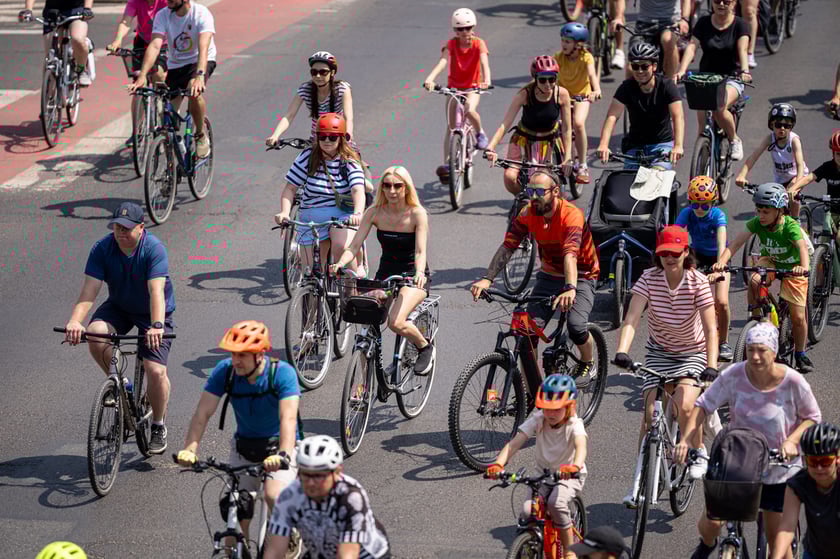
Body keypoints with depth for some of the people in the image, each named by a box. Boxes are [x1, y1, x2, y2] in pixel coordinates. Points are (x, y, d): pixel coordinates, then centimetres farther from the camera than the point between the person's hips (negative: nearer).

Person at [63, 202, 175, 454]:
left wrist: (157, 326, -52)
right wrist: (75, 320, -42)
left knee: (156, 371, -15)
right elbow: (90, 289, -25)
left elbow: (156, 290, -37)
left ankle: (158, 426, 10)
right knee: (95, 335, -29)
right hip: (119, 307, 3)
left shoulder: (154, 249, -26)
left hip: (153, 313, -3)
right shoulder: (102, 249, -17)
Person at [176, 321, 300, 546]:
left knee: (274, 496, -27)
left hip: (278, 445, -3)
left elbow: (288, 418, -34)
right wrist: (190, 449, -33)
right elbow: (203, 413, -19)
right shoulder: (225, 370, -15)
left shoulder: (282, 373, -24)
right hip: (243, 447, 3)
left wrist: (283, 455, -50)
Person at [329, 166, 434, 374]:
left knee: (395, 322, -27)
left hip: (412, 277, -4)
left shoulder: (417, 214, -13)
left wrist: (419, 273, -44)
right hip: (385, 274, 4)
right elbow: (354, 245, -9)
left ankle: (425, 347, 3)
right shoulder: (375, 212, -4)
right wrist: (340, 263, -30)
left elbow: (420, 251, -23)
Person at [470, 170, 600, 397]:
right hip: (549, 276, 5)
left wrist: (570, 289, -56)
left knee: (576, 326, -29)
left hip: (580, 277, -5)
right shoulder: (528, 214, -10)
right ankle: (534, 393, 1)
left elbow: (570, 253, -40)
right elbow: (507, 246, -17)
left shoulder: (571, 215, -26)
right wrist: (487, 279, -32)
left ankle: (587, 364, 5)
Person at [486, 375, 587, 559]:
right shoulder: (537, 420, -12)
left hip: (570, 476, -3)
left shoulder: (574, 425, -19)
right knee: (528, 511, -21)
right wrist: (498, 464, -41)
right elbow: (514, 443, -23)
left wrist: (575, 466, -63)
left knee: (556, 502, -33)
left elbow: (581, 446, -40)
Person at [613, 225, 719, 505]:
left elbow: (711, 329, -26)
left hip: (693, 353, -2)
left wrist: (711, 366, -40)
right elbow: (631, 319, -25)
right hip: (659, 352, 2)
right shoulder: (649, 278, -16)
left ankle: (699, 453, 6)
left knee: (683, 407, -24)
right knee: (650, 413, -9)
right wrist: (622, 351, -42)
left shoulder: (698, 282, -21)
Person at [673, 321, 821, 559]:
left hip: (778, 468, -1)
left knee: (777, 538, 1)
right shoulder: (734, 375, -18)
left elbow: (813, 417, -6)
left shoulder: (793, 382, -20)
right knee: (711, 521, -5)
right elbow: (703, 405, -11)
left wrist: (792, 440, -24)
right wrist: (686, 440, -24)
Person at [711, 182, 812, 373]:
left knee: (798, 317, -3)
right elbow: (736, 243, -31)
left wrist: (803, 267, -69)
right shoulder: (757, 223, -22)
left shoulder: (790, 225, -32)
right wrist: (721, 262, -49)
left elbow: (802, 247, -48)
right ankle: (756, 320, -12)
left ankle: (800, 355, 20)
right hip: (769, 261, 3)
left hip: (792, 268, -3)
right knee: (754, 282, -33)